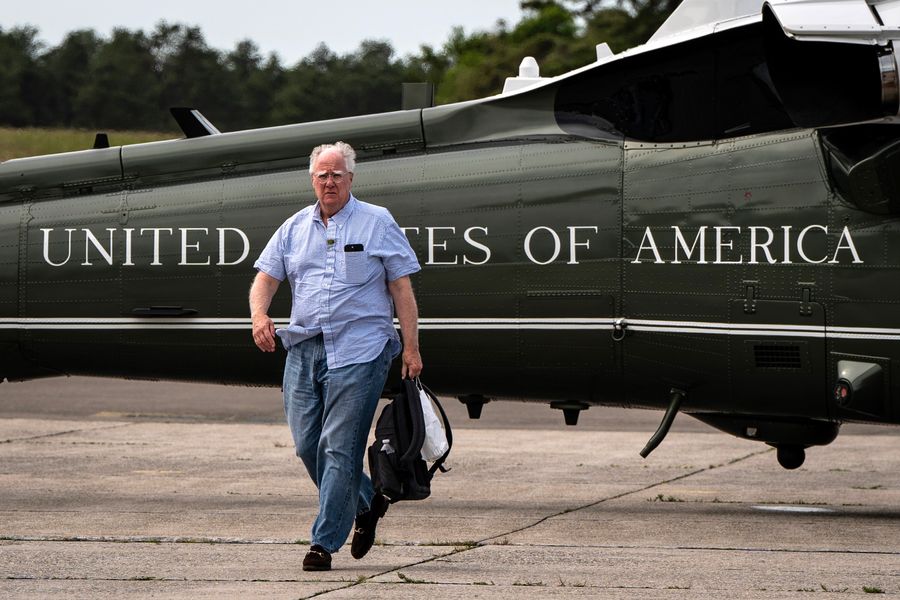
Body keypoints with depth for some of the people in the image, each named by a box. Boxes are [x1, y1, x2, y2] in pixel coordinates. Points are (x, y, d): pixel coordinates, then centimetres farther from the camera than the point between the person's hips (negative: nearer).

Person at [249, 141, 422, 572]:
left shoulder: (377, 223, 4)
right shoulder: (295, 228, 15)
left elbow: (402, 288, 2)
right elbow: (265, 277, 11)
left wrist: (411, 348, -4)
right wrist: (259, 314, -11)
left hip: (358, 351, -5)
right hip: (303, 350, 5)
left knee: (339, 448, -9)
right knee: (306, 444, 4)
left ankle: (325, 542, -5)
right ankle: (366, 502, 28)